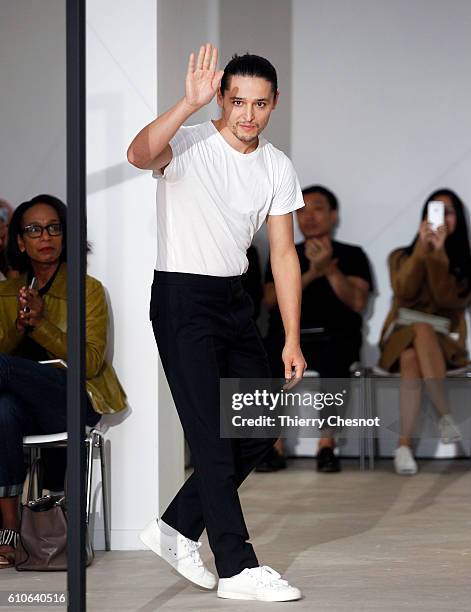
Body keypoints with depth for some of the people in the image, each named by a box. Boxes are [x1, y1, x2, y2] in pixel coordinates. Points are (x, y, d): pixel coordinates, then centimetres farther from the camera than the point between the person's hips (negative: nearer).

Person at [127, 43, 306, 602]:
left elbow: (283, 254, 7)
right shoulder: (189, 145, -12)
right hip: (182, 299, -7)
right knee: (213, 438, -8)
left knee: (259, 432, 8)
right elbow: (139, 154, -36)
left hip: (233, 302, 7)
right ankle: (237, 568, -4)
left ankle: (176, 529, 21)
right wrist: (191, 103, -47)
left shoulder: (277, 168, 5)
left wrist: (292, 340, 3)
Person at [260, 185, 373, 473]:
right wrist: (311, 274, -6)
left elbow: (358, 303, -1)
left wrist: (330, 268, -12)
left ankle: (327, 442, -28)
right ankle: (275, 445, -25)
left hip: (335, 339, -2)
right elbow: (270, 300, 4)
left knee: (335, 357, -38)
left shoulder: (351, 255, 15)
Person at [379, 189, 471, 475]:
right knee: (411, 358, -38)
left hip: (444, 340, 0)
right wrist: (422, 248, -14)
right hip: (402, 336, 0)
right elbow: (404, 291, -8)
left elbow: (448, 298, -8)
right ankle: (447, 417, -44)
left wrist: (439, 253, -12)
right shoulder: (402, 256, 14)